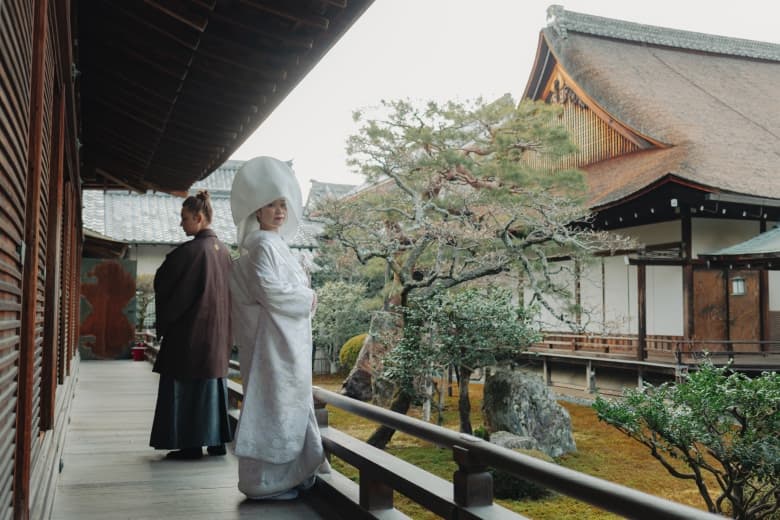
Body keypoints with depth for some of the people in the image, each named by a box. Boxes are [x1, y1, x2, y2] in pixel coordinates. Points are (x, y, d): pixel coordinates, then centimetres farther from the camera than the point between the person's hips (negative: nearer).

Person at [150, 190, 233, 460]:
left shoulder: (190, 250, -16)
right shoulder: (223, 250, 7)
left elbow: (162, 282, -8)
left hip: (190, 329, -8)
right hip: (218, 329, 8)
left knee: (186, 384, 1)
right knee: (213, 380, 13)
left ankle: (190, 443, 5)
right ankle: (217, 439, 17)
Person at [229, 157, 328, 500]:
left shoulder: (276, 244, 17)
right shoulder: (264, 244, -13)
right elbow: (268, 291, -22)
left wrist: (304, 298, 8)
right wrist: (308, 298, -10)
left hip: (286, 337, 10)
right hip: (274, 338, -10)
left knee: (287, 402, 13)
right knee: (273, 404, -5)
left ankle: (285, 474, 21)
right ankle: (267, 481, 4)